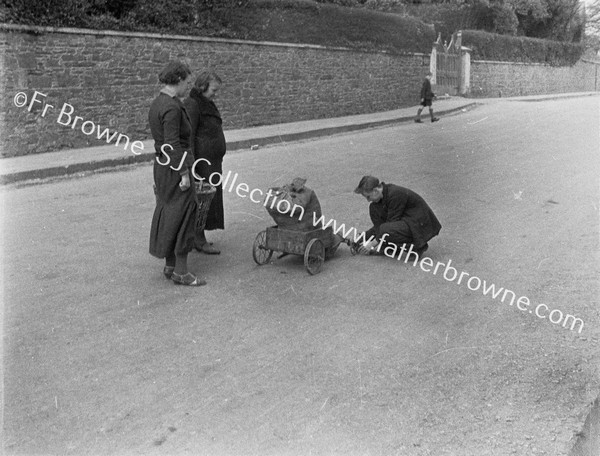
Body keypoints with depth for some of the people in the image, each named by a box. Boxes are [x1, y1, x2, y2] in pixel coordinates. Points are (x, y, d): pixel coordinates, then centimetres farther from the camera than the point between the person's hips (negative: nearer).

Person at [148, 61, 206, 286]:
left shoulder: (157, 103, 11)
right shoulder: (172, 107, -19)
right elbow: (172, 144, -23)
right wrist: (184, 174, -20)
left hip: (161, 166, 10)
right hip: (176, 168, -10)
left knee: (168, 216, 15)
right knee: (184, 216, -2)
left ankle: (170, 266, 24)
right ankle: (181, 272, 4)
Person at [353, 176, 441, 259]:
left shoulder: (396, 194, -25)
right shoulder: (383, 193, 2)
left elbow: (392, 222, -23)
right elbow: (379, 223, 1)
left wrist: (373, 243, -18)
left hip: (420, 225, -10)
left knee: (385, 229, -32)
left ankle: (418, 246, -10)